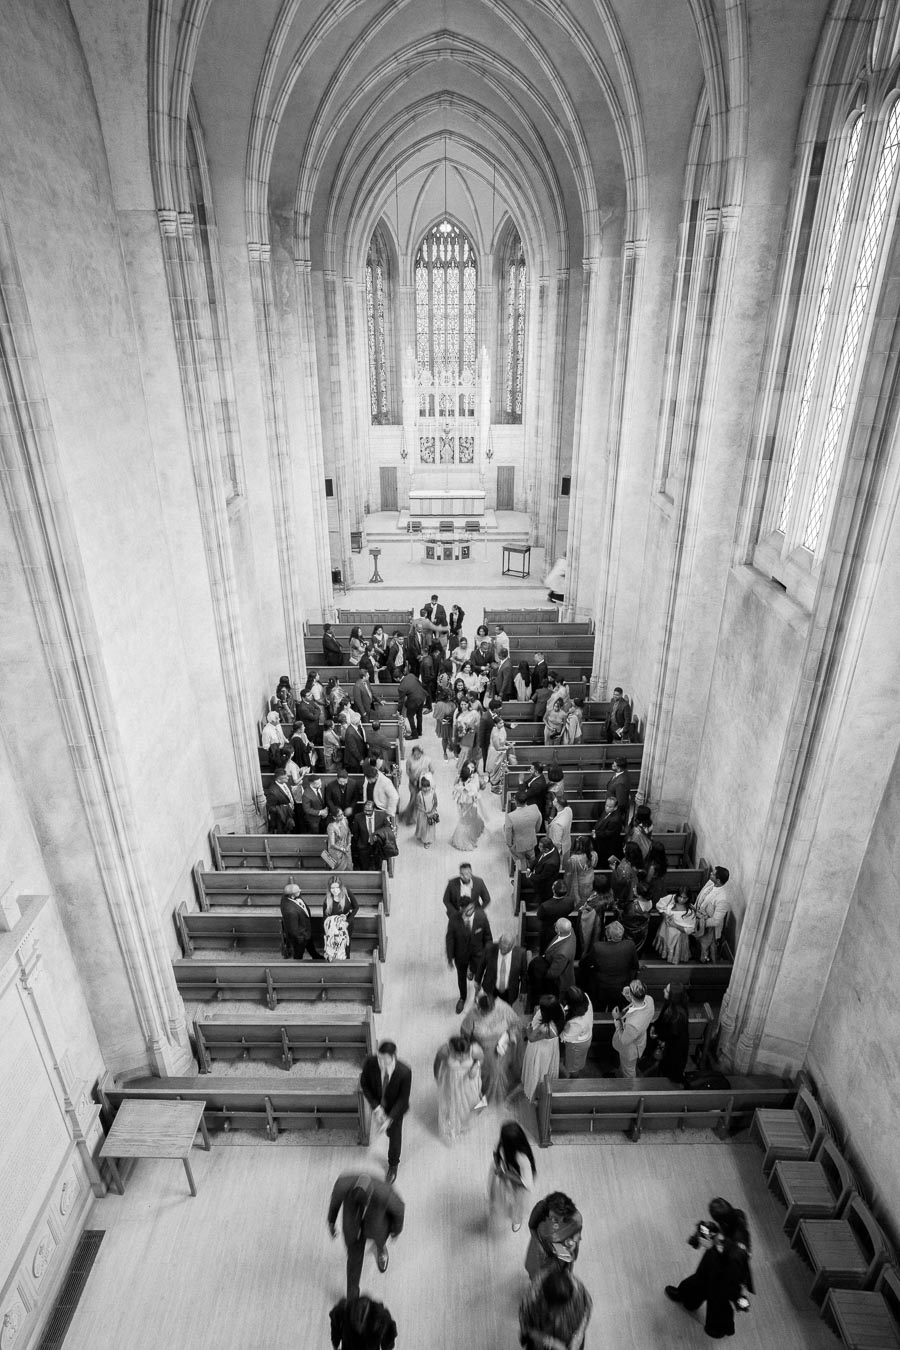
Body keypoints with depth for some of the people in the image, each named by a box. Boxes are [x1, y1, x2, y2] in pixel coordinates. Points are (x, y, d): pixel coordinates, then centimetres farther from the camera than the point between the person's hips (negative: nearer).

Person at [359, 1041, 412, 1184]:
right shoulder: (370, 1062, -36)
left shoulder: (405, 1072, -41)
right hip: (378, 1103, 2)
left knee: (394, 1136, 21)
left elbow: (403, 1098, -25)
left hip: (395, 1107, -2)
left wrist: (390, 1119, -28)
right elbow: (364, 1084, -18)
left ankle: (393, 1164, 51)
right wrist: (376, 1108, -24)